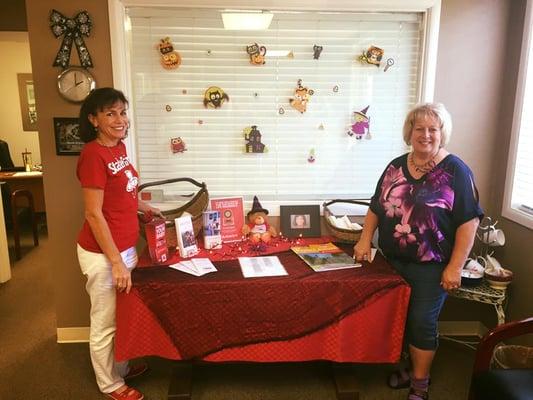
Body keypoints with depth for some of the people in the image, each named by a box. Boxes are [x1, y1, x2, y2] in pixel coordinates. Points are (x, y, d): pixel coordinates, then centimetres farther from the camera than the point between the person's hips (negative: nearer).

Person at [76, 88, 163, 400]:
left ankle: (121, 368, 43)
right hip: (103, 254, -8)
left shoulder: (119, 147, 5)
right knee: (105, 323, 11)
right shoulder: (94, 154, -20)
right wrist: (116, 262, -20)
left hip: (124, 246, 8)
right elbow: (94, 214, -21)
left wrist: (144, 207, 18)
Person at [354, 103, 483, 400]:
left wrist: (455, 267, -16)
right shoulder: (395, 167, 5)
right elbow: (376, 208, 10)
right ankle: (411, 367, 38)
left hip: (431, 266, -4)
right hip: (393, 261, 5)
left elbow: (469, 221, -12)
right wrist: (365, 241, -1)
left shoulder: (455, 171, -9)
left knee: (422, 323, 5)